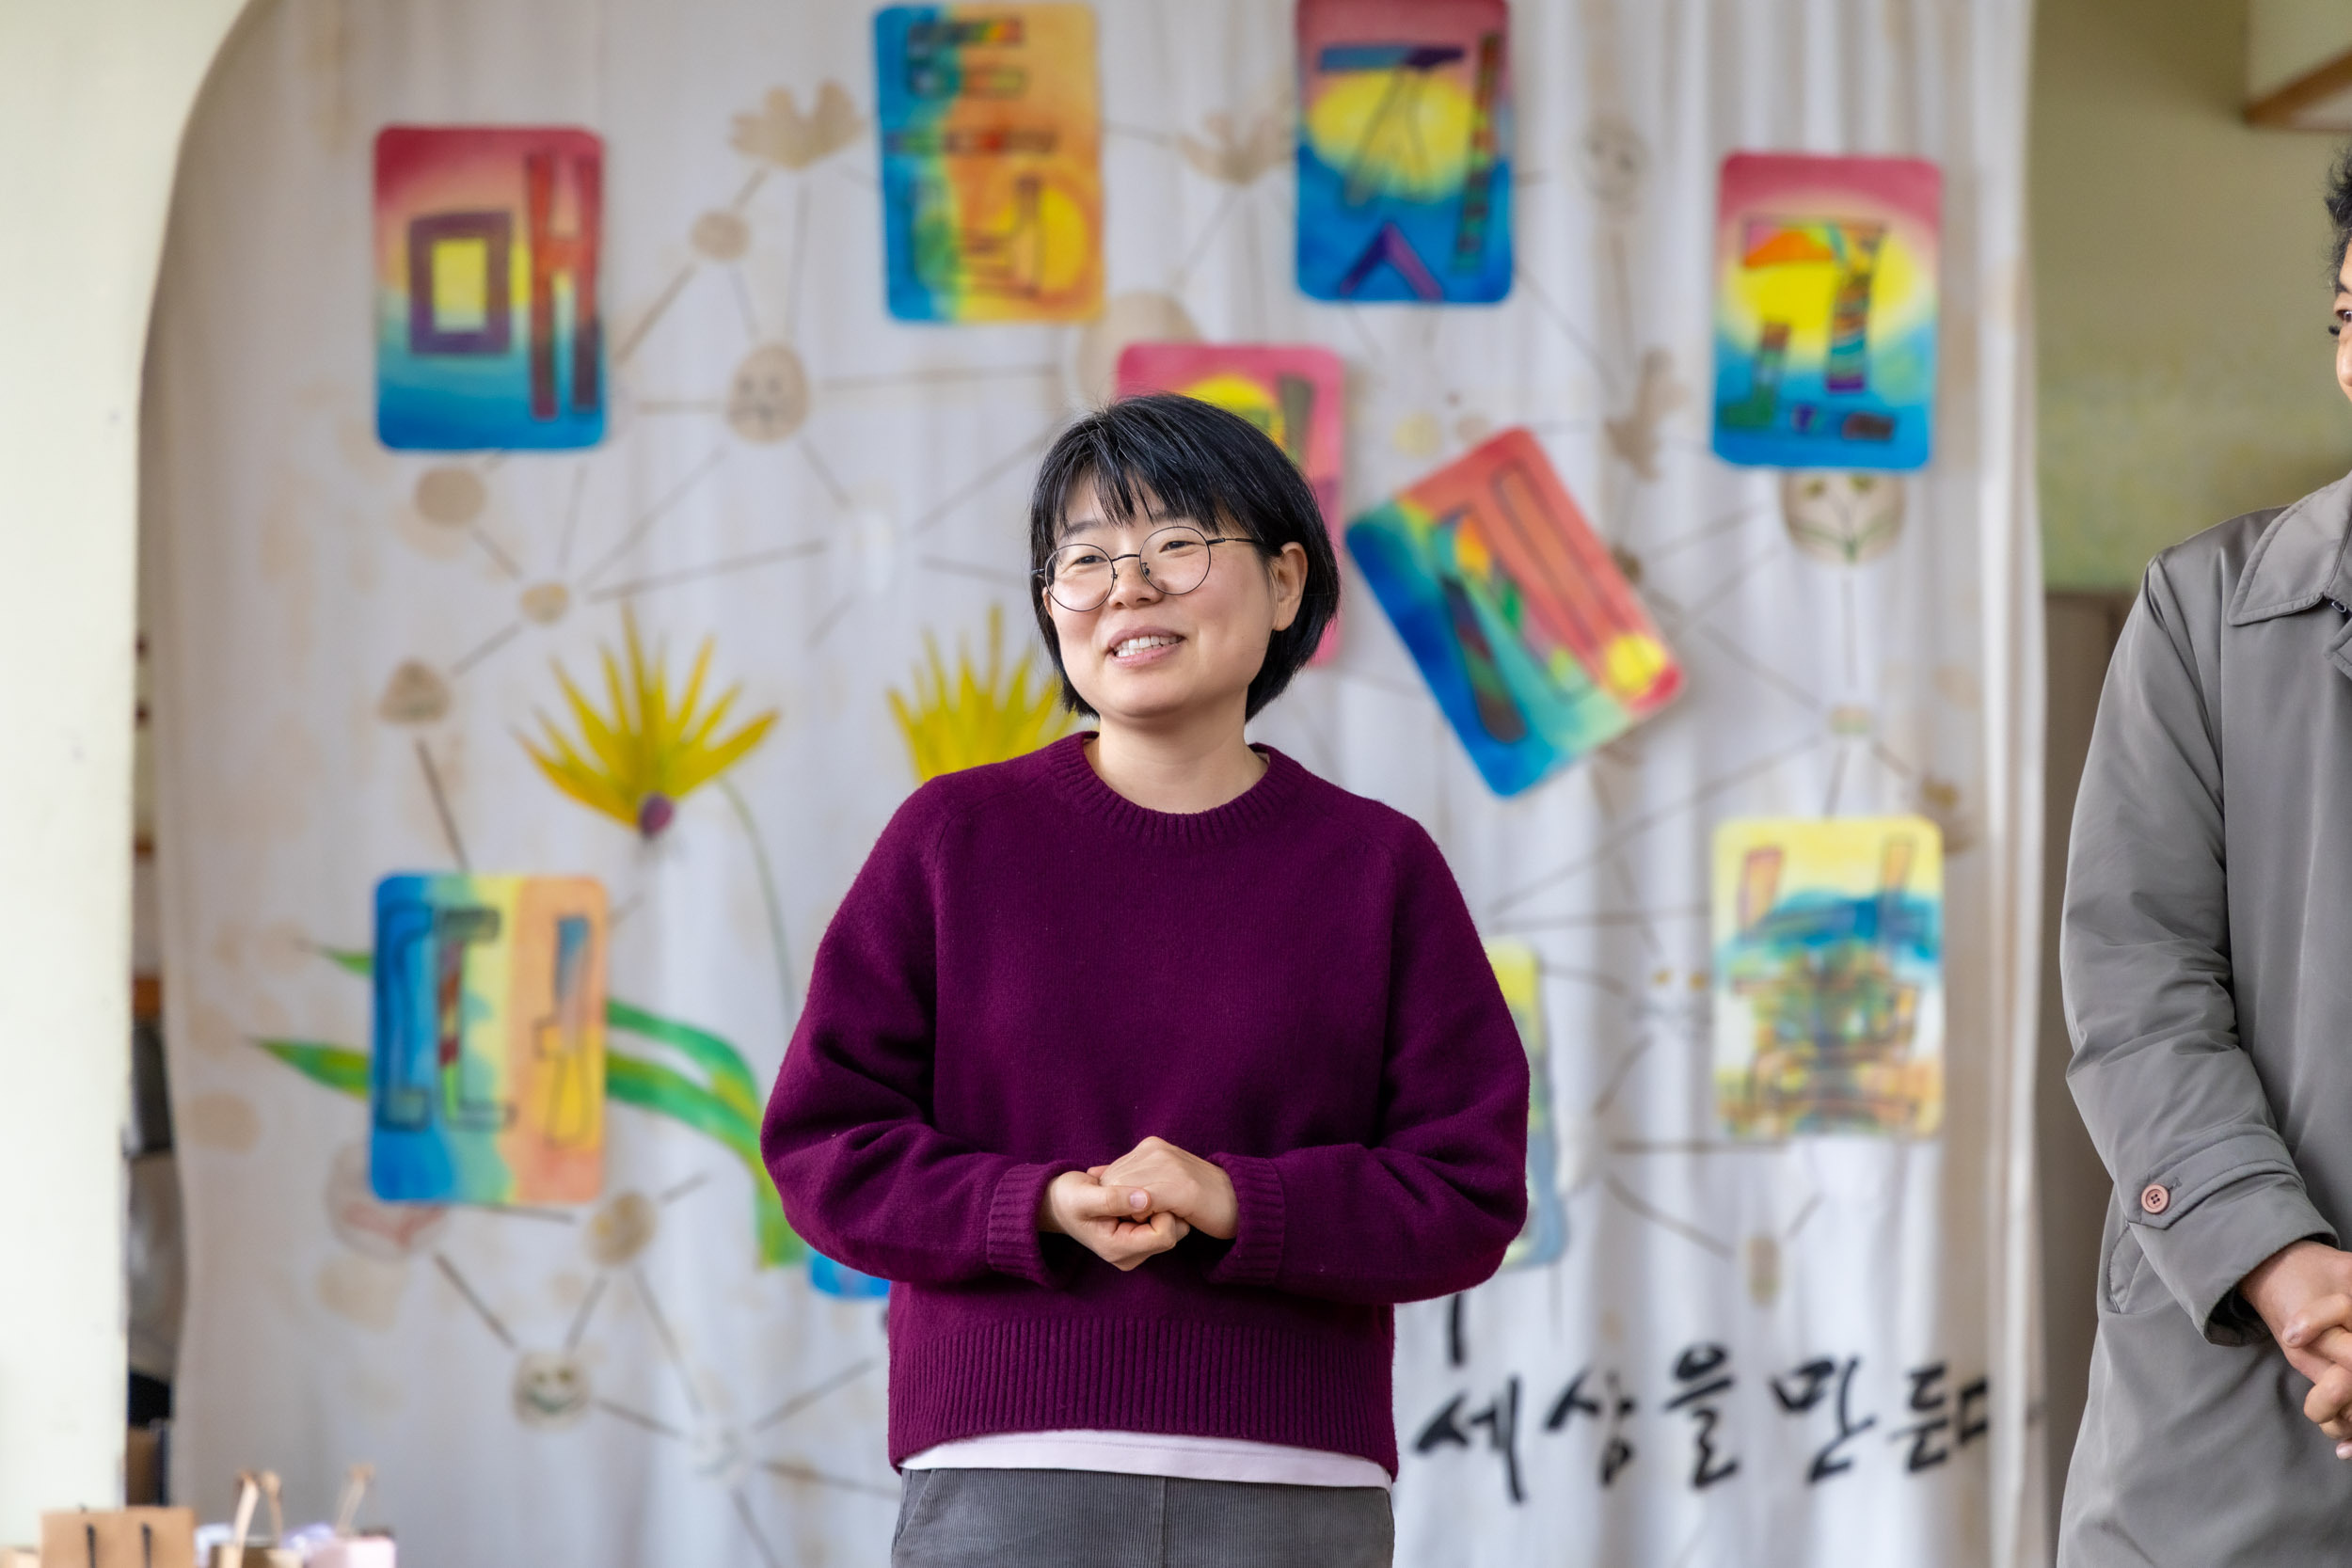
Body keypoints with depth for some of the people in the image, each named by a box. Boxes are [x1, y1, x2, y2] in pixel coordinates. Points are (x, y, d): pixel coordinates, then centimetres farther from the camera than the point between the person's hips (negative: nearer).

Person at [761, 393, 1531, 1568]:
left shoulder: (1377, 867, 7)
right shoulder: (954, 840, 7)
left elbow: (1470, 1192, 3)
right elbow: (825, 1144, 4)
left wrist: (1236, 1206, -14)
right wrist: (1042, 1209, -13)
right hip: (1004, 1474, -1)